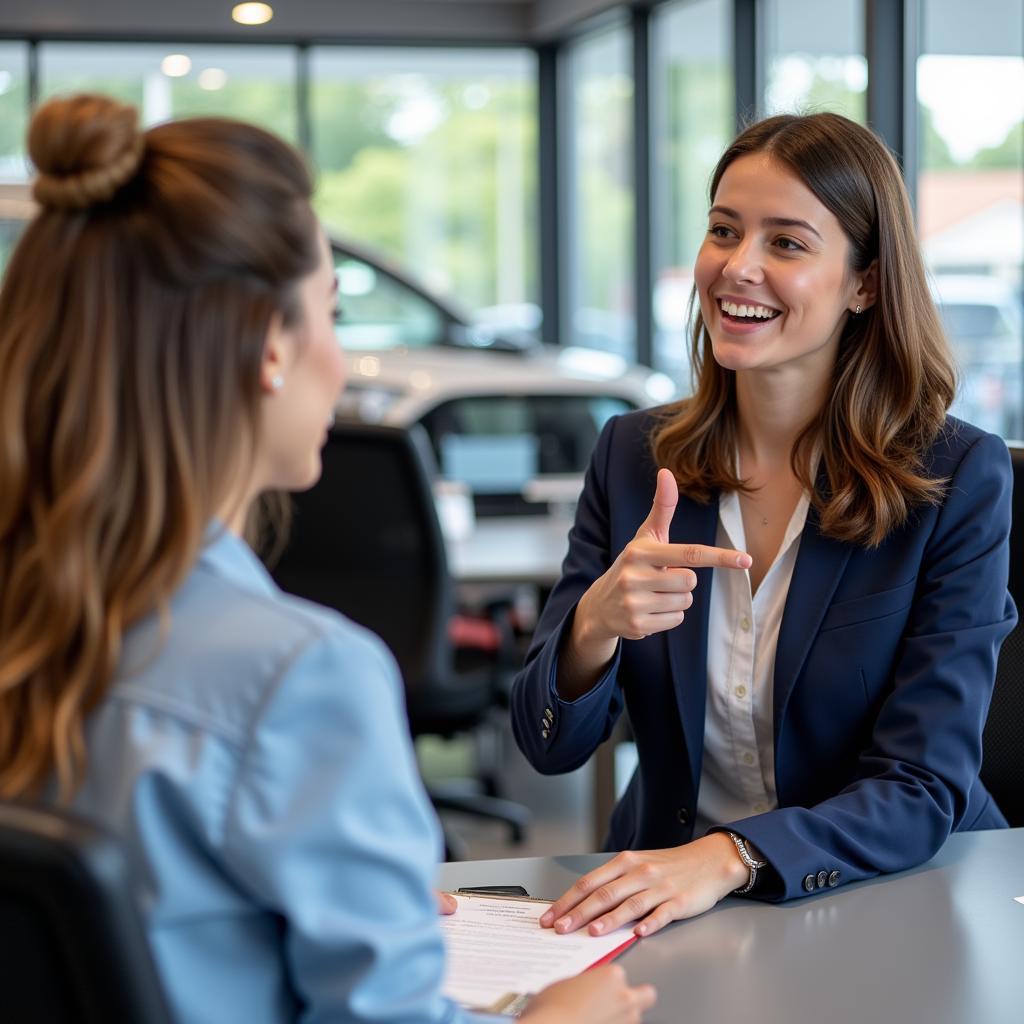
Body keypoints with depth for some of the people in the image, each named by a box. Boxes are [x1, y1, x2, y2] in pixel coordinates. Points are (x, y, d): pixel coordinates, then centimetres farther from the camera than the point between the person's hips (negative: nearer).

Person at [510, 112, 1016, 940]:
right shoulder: (635, 456, 0)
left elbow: (923, 791, -15)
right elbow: (551, 745, -2)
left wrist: (731, 858, -32)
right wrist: (596, 625, -24)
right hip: (666, 901, 0)